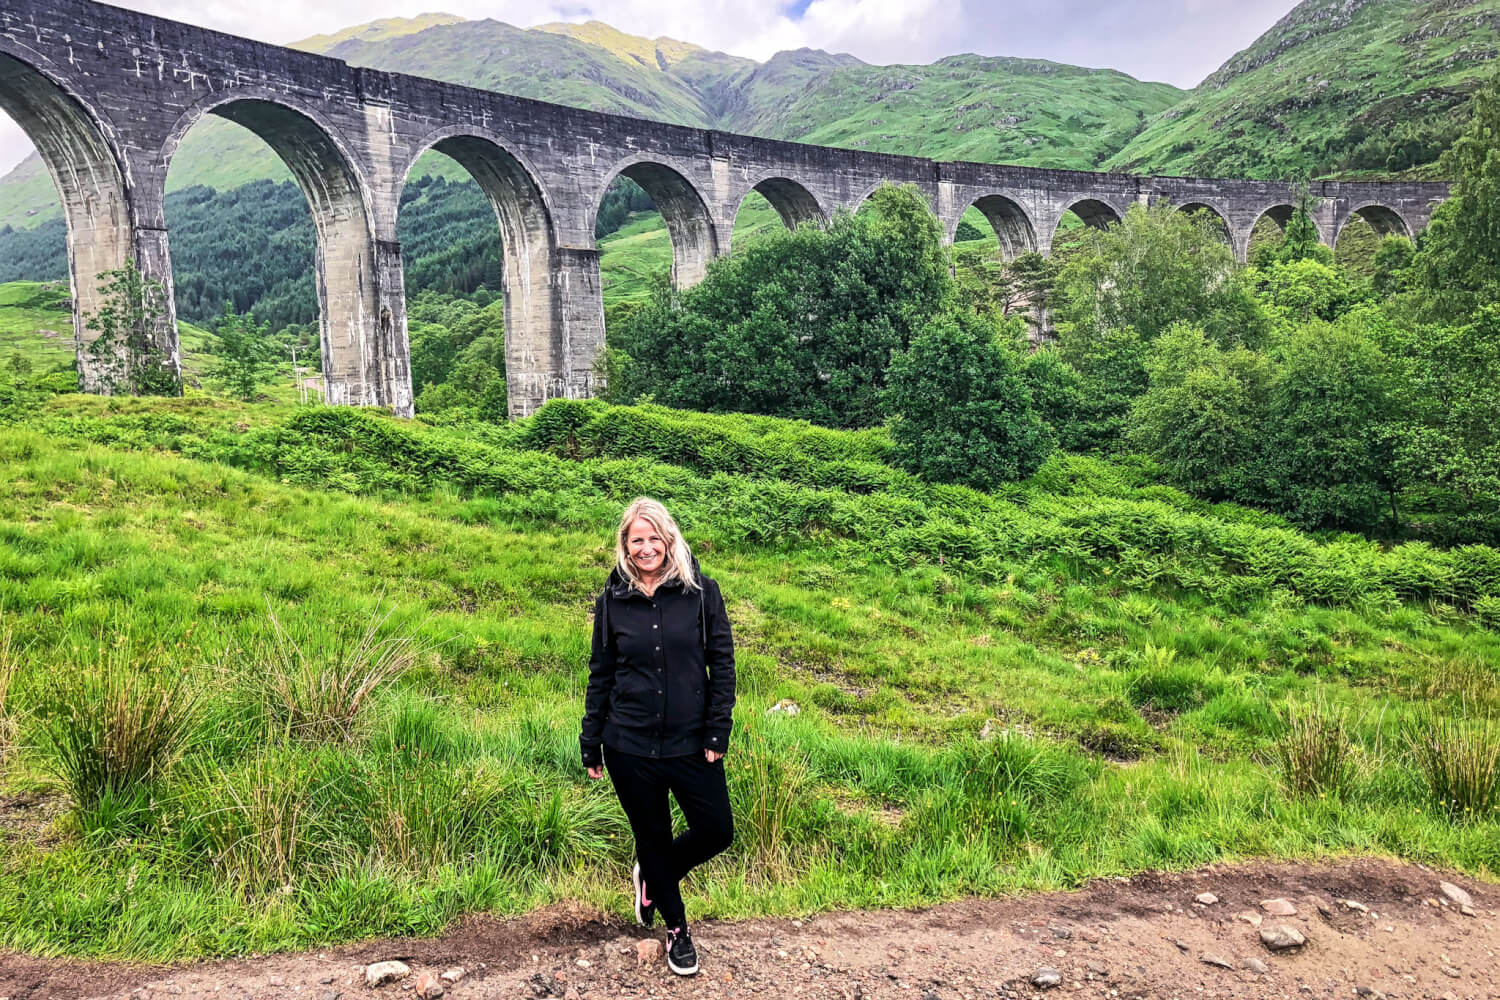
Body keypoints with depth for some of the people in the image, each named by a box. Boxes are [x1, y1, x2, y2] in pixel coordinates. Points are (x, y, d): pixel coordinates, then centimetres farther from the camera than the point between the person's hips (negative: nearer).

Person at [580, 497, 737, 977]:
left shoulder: (701, 592, -6)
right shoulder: (612, 601, -2)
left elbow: (722, 663, -4)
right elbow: (600, 676, 4)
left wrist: (717, 734, -8)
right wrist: (590, 745, 5)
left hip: (690, 744, 0)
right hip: (629, 747, 1)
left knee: (716, 830, 4)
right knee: (652, 836, 13)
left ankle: (651, 877, 34)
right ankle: (676, 928, 36)